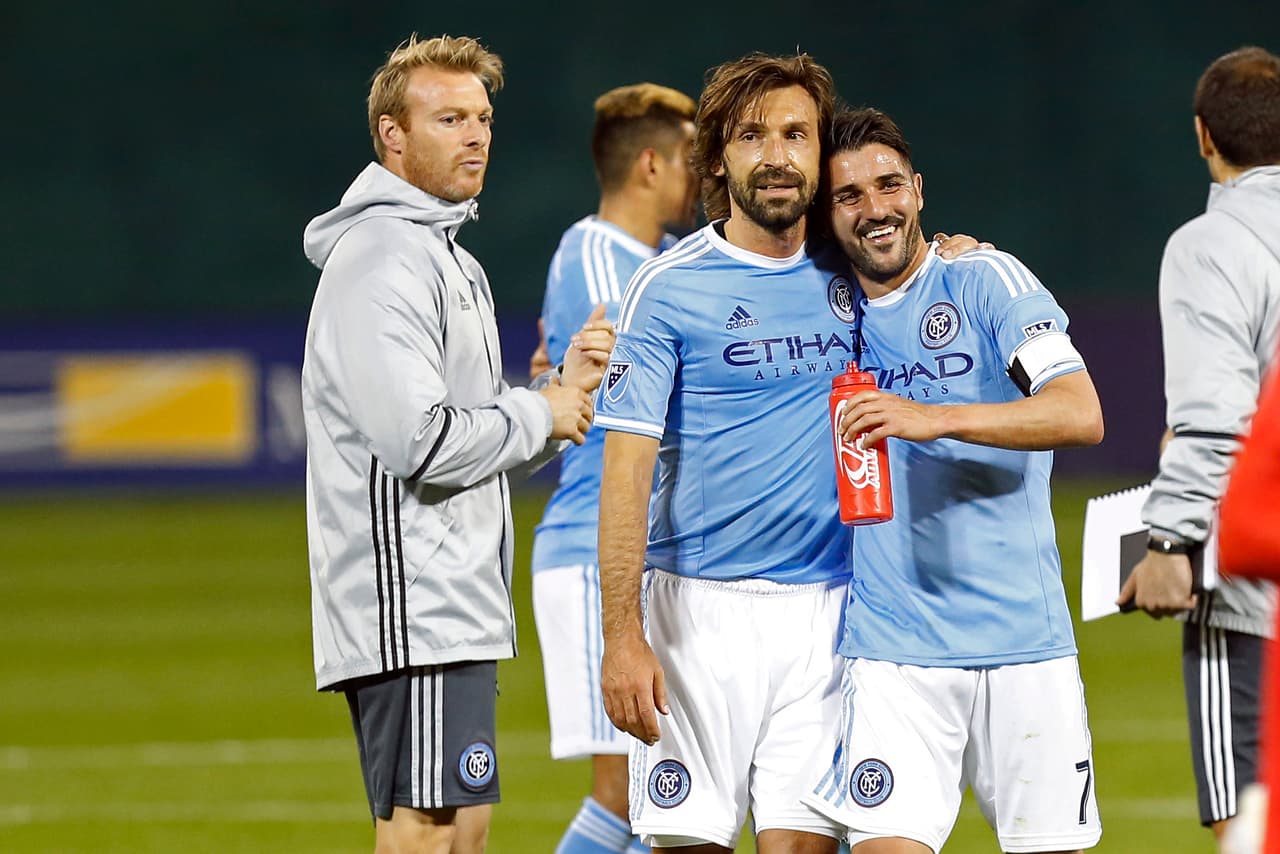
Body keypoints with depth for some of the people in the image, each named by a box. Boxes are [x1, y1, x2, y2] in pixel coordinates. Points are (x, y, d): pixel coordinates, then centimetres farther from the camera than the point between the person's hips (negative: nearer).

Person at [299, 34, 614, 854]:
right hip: (412, 605, -11)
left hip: (458, 612, 11)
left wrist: (568, 386, 5)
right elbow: (422, 444, -21)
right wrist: (540, 415, -6)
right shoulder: (383, 259, -12)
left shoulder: (447, 258, 21)